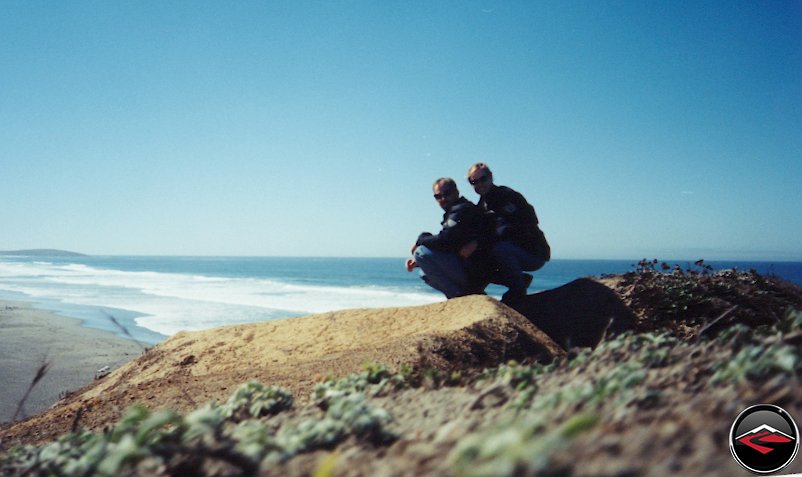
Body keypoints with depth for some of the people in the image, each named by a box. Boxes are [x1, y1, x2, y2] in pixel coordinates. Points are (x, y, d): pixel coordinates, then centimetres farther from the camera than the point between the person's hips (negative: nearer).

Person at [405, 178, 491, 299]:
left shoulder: (462, 209, -11)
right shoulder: (453, 213, 21)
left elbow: (444, 241, -23)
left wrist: (420, 240, -4)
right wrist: (417, 262, 11)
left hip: (472, 273, -10)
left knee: (421, 252, -17)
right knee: (425, 273, 22)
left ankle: (461, 296, -13)